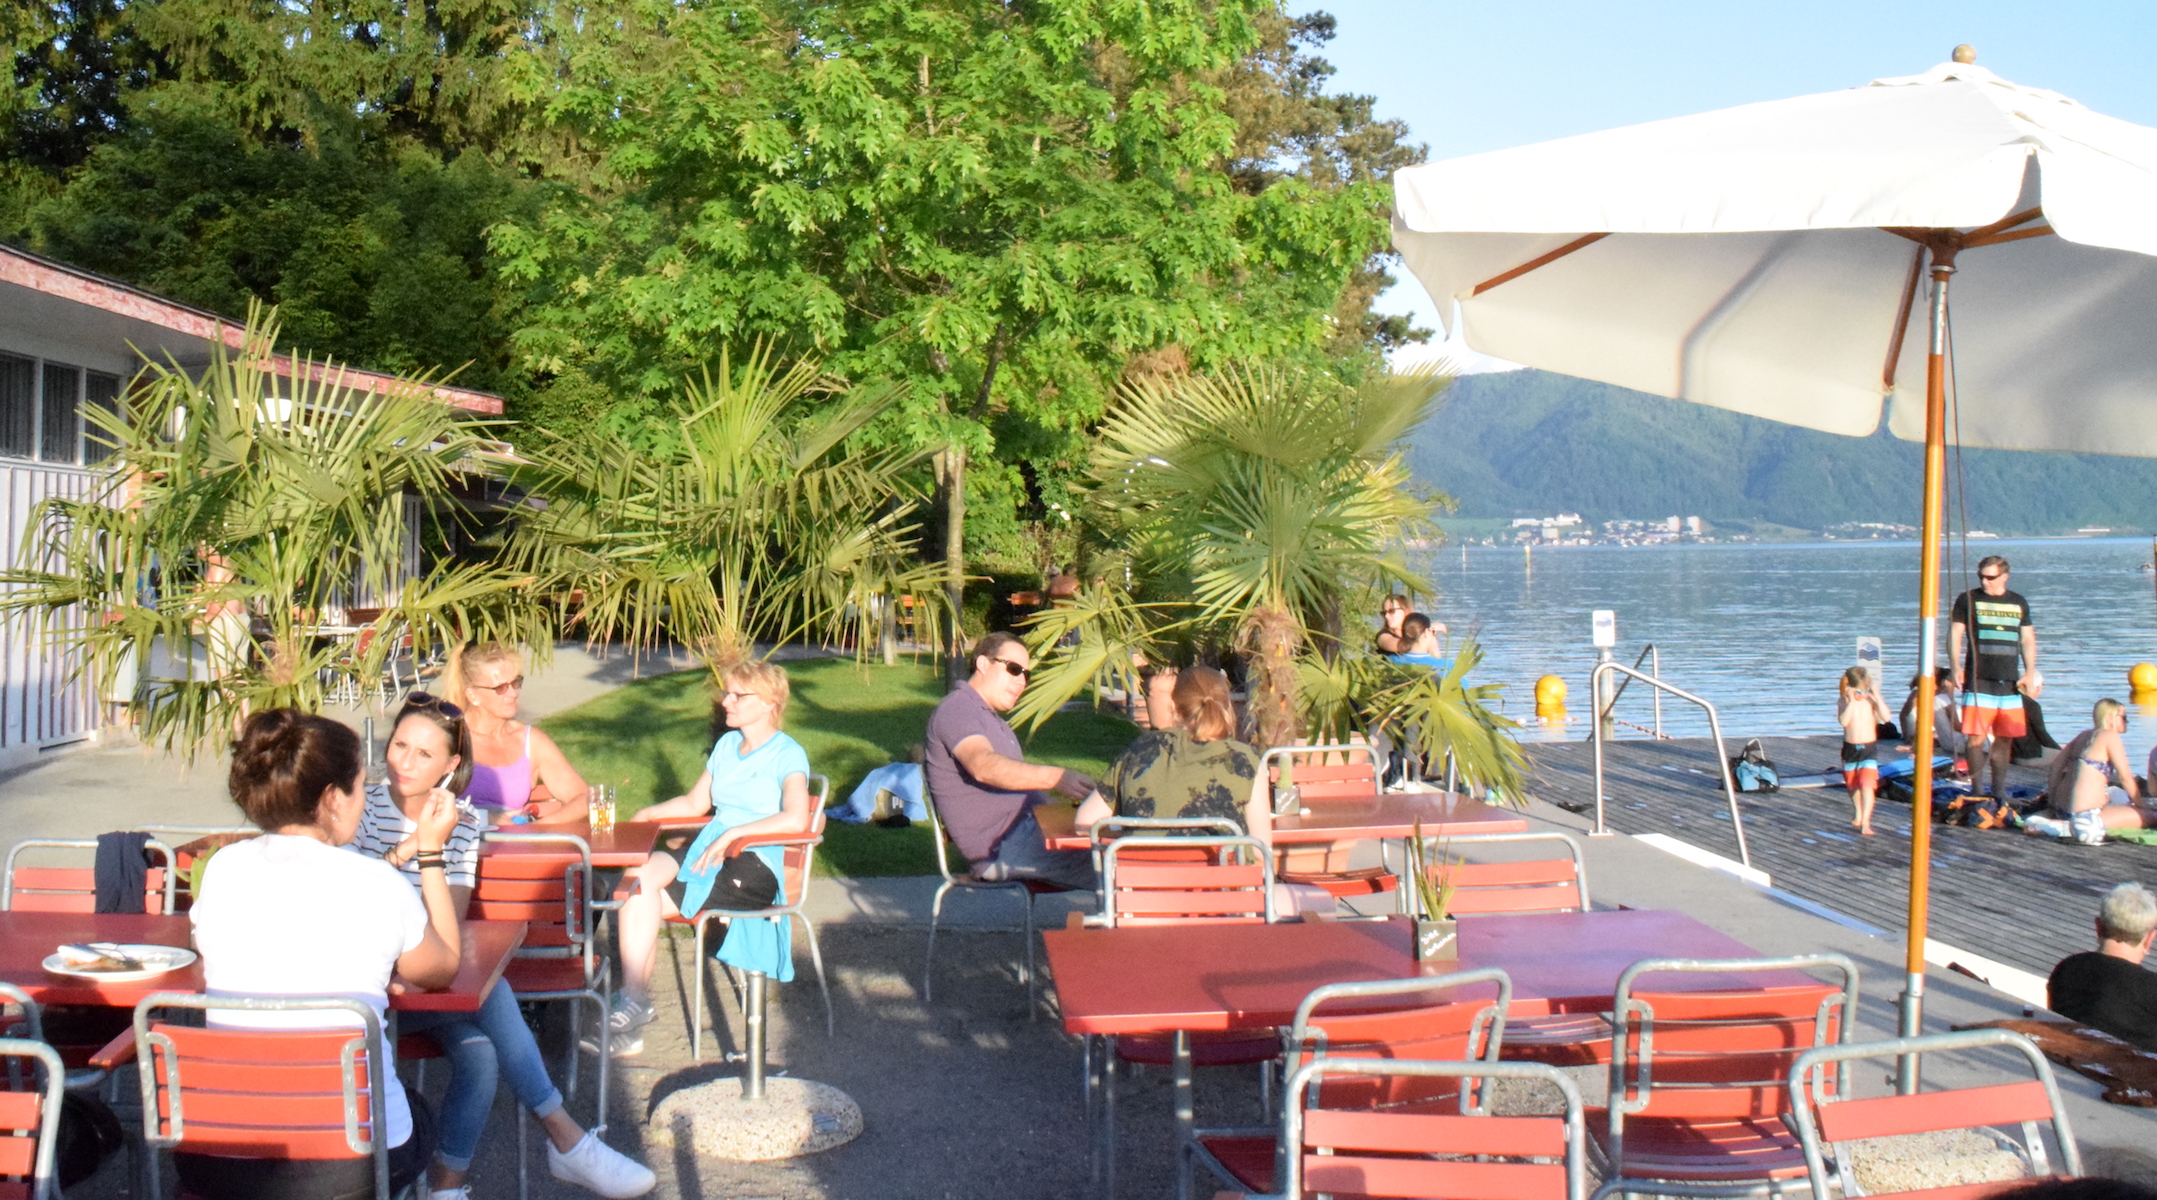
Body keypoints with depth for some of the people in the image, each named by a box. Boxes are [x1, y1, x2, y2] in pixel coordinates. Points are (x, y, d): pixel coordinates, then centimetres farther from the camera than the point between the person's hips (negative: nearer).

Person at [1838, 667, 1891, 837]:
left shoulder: (1872, 699, -7)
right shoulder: (1844, 701, -6)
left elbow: (1886, 717, -22)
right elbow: (1843, 721, -22)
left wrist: (1877, 695, -27)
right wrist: (1851, 701, -29)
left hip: (1869, 748, -2)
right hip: (1850, 747, 2)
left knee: (1867, 785, -16)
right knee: (1852, 784, 18)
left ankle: (1866, 822, -19)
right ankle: (1858, 814, 41)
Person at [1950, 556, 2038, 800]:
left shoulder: (2019, 603, 13)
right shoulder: (1968, 600, 4)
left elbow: (2028, 640, 16)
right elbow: (1954, 634, 1)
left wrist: (2029, 673, 6)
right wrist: (1956, 667, -11)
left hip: (2010, 682, 3)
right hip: (1978, 680, -3)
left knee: (2005, 738, 6)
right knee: (1977, 737, -8)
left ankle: (1999, 791, 15)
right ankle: (1977, 790, 0)